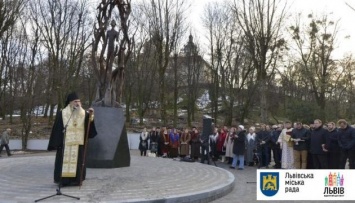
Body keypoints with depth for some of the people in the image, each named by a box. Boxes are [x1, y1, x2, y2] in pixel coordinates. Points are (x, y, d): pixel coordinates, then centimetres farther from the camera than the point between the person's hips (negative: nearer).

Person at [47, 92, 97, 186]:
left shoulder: (83, 113, 5)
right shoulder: (62, 113, -1)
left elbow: (89, 125, -8)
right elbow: (57, 129, -2)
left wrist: (91, 115, -25)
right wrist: (56, 143, -7)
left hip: (79, 142, 3)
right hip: (65, 142, -2)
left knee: (78, 160, 5)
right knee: (65, 160, -1)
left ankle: (76, 179, 14)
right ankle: (63, 180, 8)